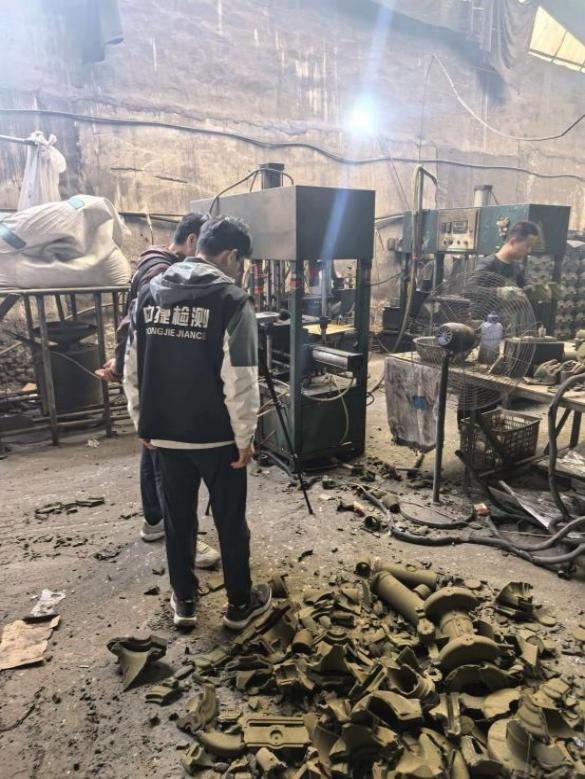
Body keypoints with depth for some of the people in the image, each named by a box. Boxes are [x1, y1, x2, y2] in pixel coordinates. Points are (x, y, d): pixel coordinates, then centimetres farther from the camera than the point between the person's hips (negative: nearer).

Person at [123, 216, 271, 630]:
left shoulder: (151, 292, 5)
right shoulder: (232, 299, -13)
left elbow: (133, 368, 8)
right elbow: (240, 379, -18)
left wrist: (143, 421, 16)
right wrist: (245, 437, -9)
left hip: (164, 432, 5)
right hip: (217, 435, -5)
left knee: (178, 518, 17)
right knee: (231, 520, 12)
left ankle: (184, 602, 32)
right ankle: (240, 604, 28)